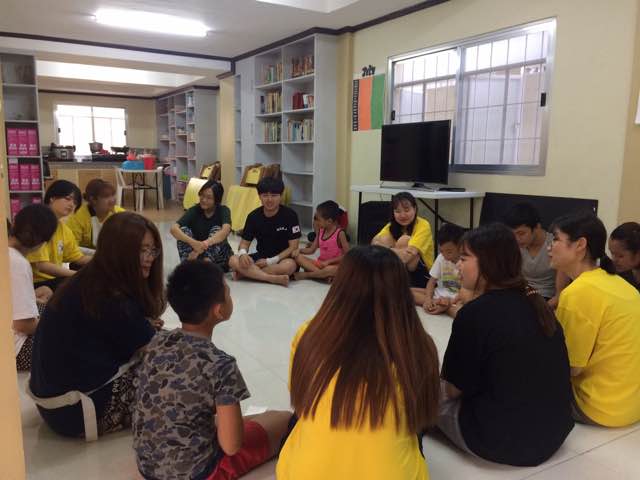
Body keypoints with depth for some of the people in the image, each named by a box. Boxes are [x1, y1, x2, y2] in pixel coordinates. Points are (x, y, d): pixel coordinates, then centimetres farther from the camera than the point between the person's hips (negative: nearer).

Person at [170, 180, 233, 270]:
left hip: (219, 256, -1)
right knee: (183, 230, -22)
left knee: (216, 230, -27)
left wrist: (204, 244, -51)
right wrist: (194, 243, -44)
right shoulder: (194, 210, -10)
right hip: (196, 252, 2)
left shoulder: (223, 210, -13)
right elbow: (174, 229, -26)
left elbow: (225, 230, -35)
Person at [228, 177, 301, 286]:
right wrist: (242, 253, -21)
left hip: (283, 258, -3)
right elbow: (244, 242, 4)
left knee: (290, 265, -38)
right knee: (233, 261, -22)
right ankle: (275, 278, -29)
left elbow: (293, 247, -11)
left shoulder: (290, 215, -11)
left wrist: (270, 261, -19)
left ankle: (246, 273, -22)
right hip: (261, 256, 3)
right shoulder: (254, 216, -1)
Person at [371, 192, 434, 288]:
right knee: (385, 239, -16)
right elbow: (374, 242, -14)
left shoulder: (423, 225, -16)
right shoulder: (392, 225, 0)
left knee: (404, 240, -26)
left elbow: (410, 253, -31)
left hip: (421, 275, -4)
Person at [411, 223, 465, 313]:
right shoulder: (441, 258, 0)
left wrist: (451, 302, -31)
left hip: (457, 299, -5)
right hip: (439, 294, 5)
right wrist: (428, 298, -18)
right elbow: (432, 282, 1)